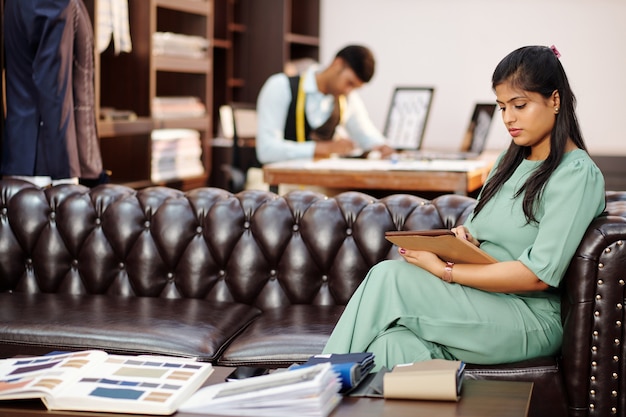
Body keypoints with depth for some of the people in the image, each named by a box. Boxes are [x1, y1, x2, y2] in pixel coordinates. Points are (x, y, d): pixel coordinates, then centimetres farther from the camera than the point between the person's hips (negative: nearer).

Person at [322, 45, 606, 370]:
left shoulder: (577, 174, -8)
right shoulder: (510, 161, 19)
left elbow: (538, 275, -17)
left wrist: (444, 269, -17)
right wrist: (464, 237, -4)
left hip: (529, 320, -7)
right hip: (480, 306, 7)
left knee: (388, 277, -22)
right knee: (393, 346, -25)